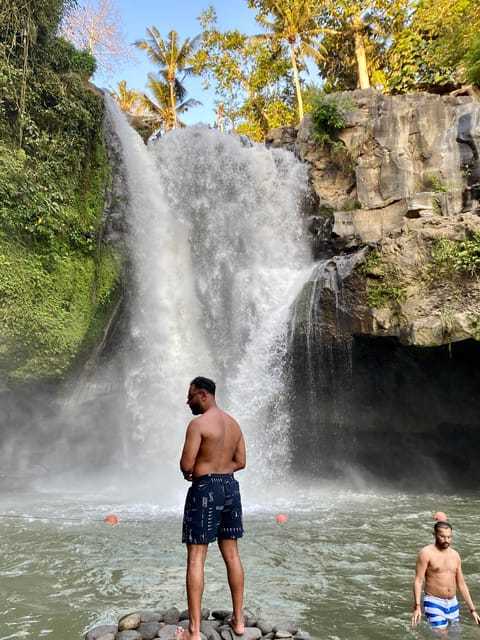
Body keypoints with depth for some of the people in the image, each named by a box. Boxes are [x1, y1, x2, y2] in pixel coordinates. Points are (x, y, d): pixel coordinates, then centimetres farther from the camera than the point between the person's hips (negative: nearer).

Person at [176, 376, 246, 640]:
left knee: (196, 558, 0)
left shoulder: (198, 423, -15)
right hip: (230, 487, 8)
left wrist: (189, 473, 5)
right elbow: (241, 461, 12)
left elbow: (186, 465, -17)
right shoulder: (233, 423, 9)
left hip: (205, 490, -7)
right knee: (231, 554, 14)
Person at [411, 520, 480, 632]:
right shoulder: (426, 553, -9)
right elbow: (418, 581, -12)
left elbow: (461, 584, 14)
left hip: (453, 604, 6)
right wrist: (417, 607, -21)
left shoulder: (455, 555, 9)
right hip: (434, 603, -6)